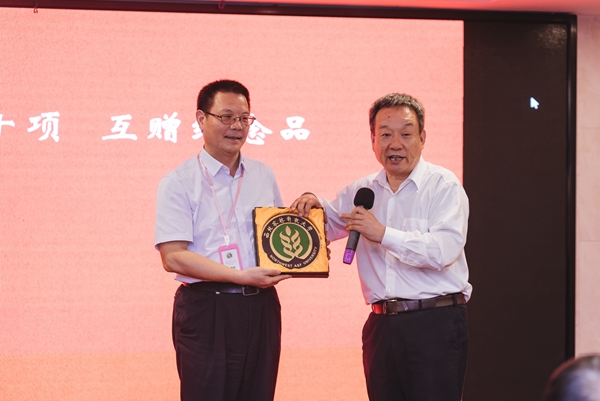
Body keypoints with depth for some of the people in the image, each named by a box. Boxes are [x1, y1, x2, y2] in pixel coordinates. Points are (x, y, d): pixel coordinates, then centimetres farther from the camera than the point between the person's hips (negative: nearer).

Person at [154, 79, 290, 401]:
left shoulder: (263, 176, 13)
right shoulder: (178, 183, -4)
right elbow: (173, 257, -13)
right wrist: (242, 277, -20)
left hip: (261, 308, 5)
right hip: (206, 311, -5)